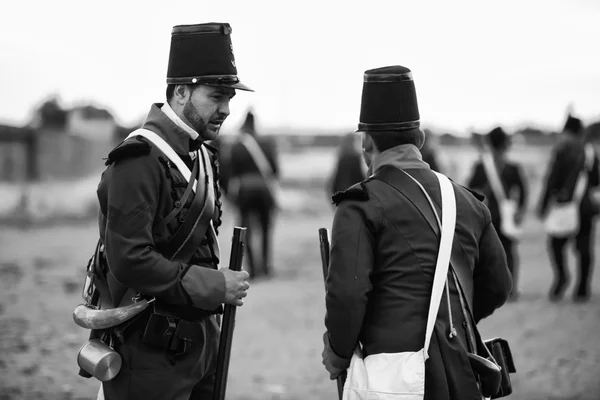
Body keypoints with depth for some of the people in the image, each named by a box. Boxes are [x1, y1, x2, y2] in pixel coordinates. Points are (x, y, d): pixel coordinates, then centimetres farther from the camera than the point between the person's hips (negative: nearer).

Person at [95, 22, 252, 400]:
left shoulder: (202, 154, 12)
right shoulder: (140, 159, -17)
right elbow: (130, 260, -24)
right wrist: (215, 286, -18)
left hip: (201, 338, 8)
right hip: (152, 350, -8)